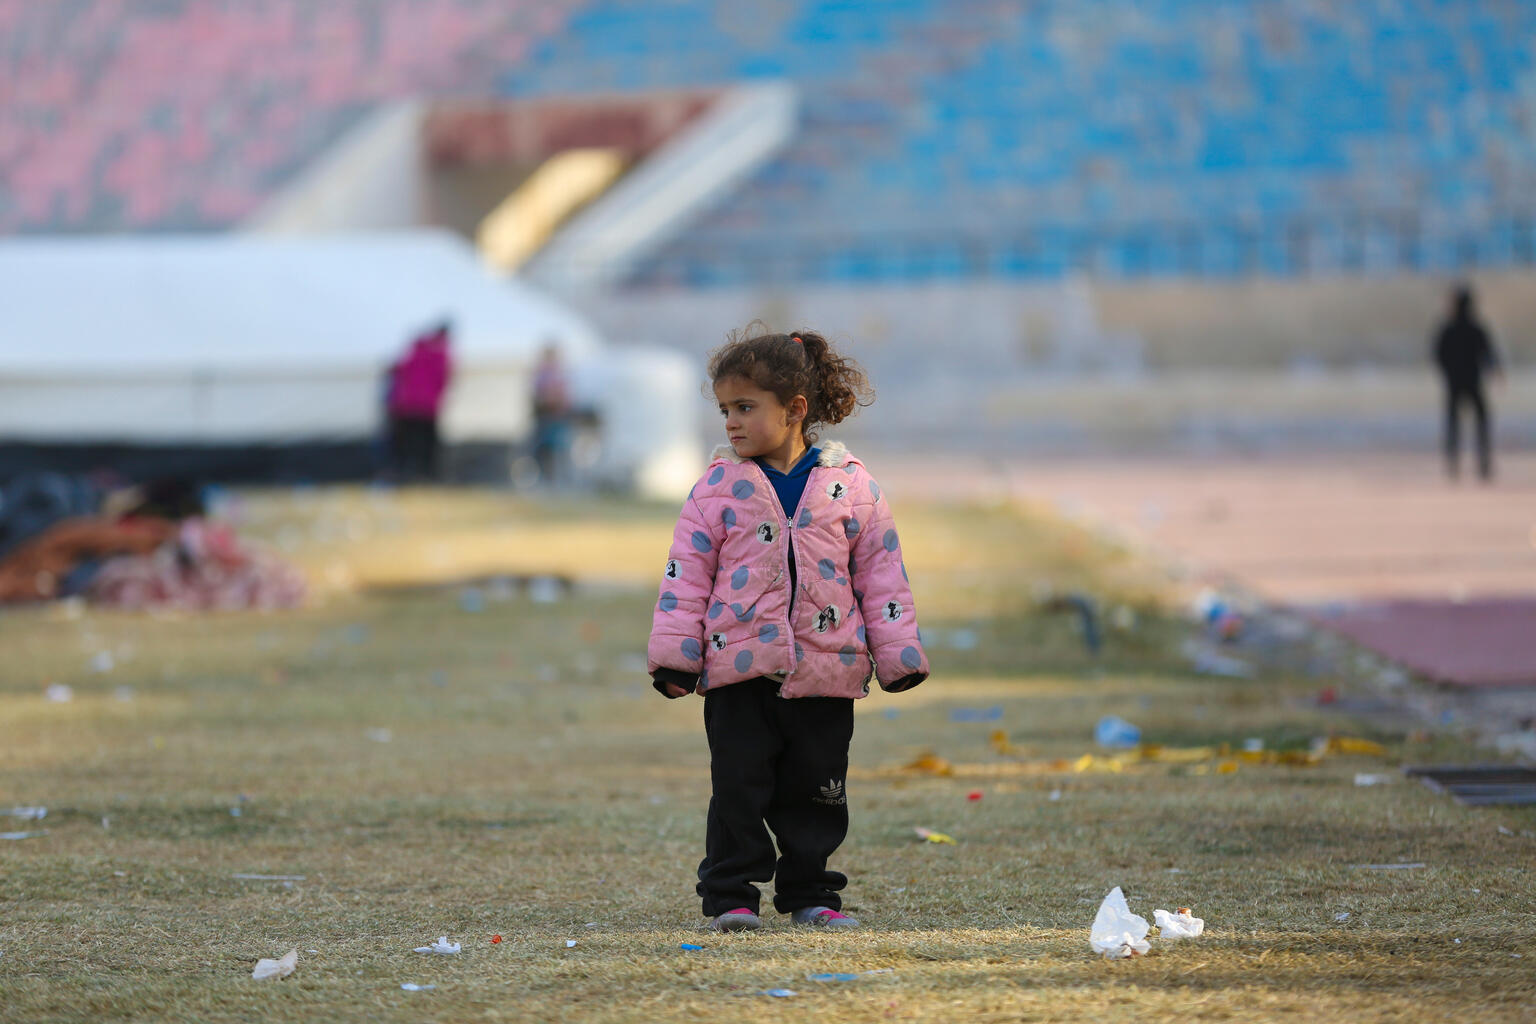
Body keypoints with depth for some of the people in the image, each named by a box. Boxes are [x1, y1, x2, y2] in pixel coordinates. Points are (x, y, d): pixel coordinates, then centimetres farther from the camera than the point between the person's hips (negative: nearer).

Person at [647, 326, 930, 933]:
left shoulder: (849, 486, 2)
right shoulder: (718, 488, 2)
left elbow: (881, 572, 6)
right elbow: (685, 574, 3)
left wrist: (898, 653, 4)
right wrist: (673, 654, -3)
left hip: (825, 671, 1)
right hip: (738, 668, -1)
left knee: (816, 790, 7)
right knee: (738, 786, -2)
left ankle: (810, 894, 18)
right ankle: (730, 896, 5)